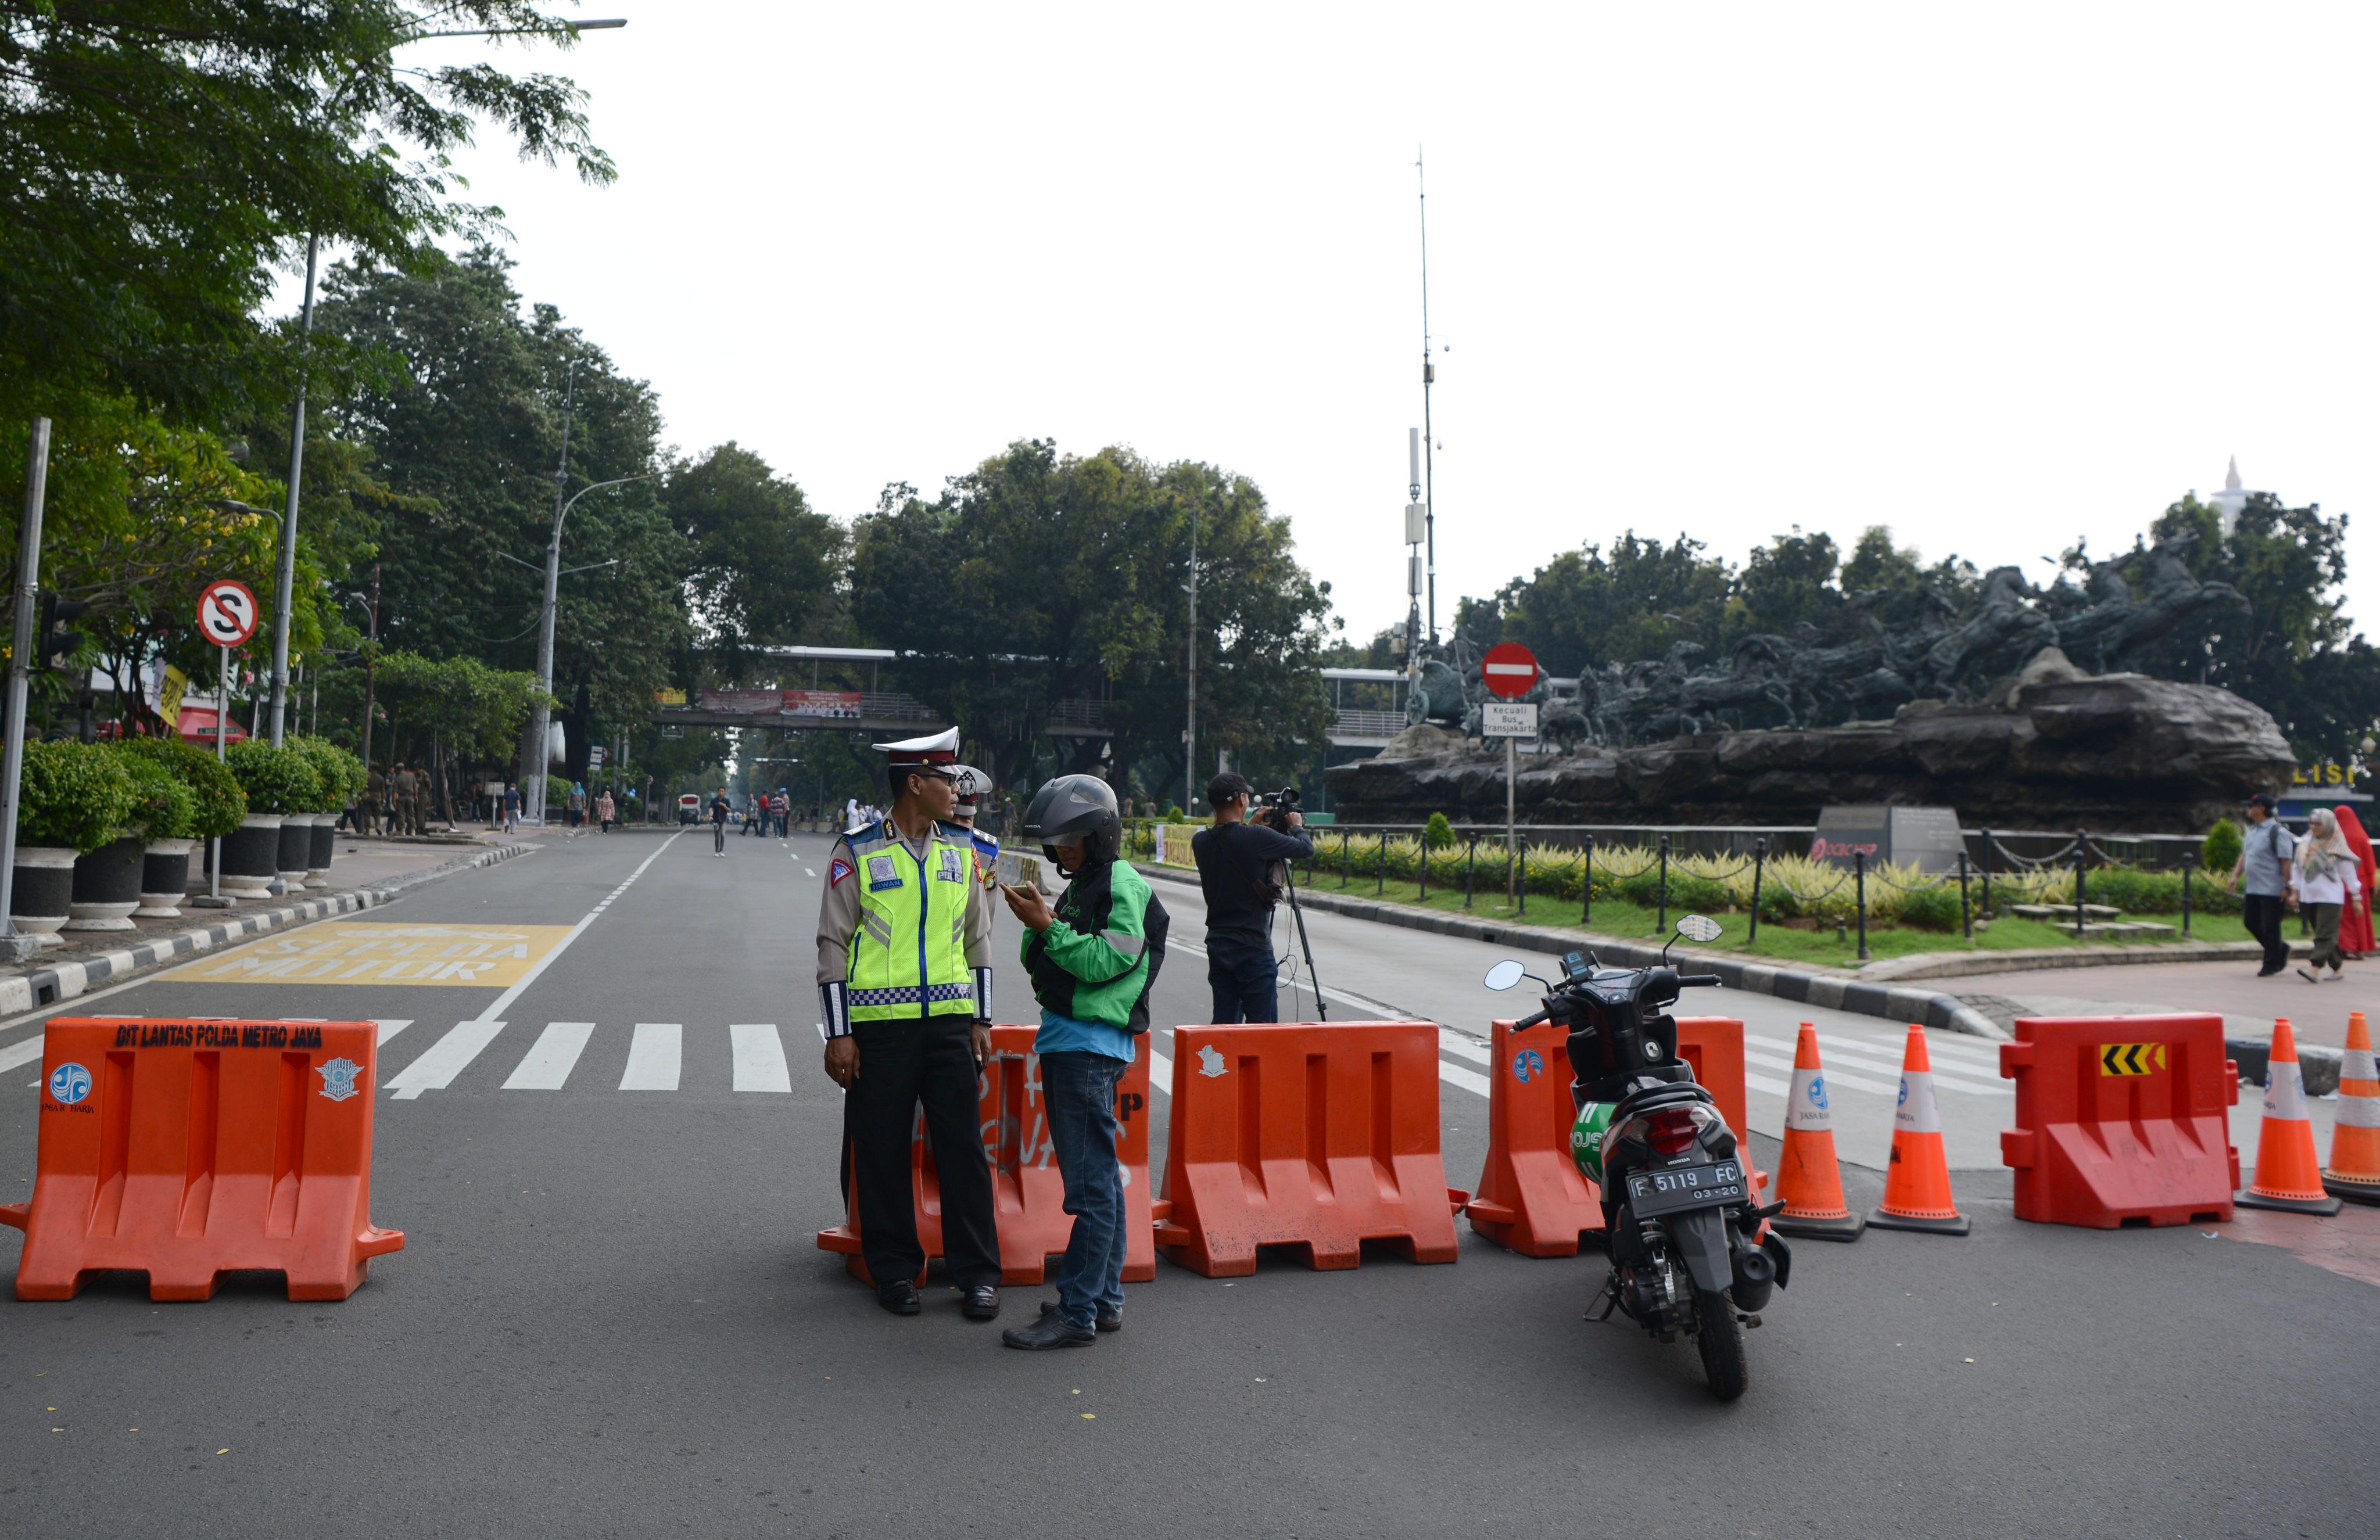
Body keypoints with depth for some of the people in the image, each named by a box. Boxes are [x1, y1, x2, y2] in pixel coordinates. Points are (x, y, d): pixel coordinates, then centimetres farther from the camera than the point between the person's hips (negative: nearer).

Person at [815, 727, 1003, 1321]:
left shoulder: (962, 850, 9)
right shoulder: (857, 852, -2)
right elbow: (833, 944, -1)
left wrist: (981, 1020, 12)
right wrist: (839, 1034, -5)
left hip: (950, 1020, 3)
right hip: (879, 1022, -3)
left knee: (963, 1146, 3)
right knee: (882, 1150, 5)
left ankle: (978, 1272, 13)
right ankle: (894, 1271, 20)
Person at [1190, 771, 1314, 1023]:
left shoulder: (1200, 841, -1)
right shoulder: (1256, 838, -18)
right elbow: (1307, 850, -6)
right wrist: (1296, 827, 13)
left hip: (1217, 945, 6)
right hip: (1253, 948, -6)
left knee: (1224, 1022, 13)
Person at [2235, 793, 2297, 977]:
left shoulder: (2278, 832, -13)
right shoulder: (2251, 831, 13)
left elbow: (2286, 862, -16)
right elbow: (2244, 855, 22)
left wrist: (2288, 888, -18)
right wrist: (2236, 875, 12)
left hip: (2272, 891, -9)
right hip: (2252, 888, 9)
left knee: (2270, 927, -2)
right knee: (2251, 922, 12)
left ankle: (2271, 964, 7)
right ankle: (2281, 949, 29)